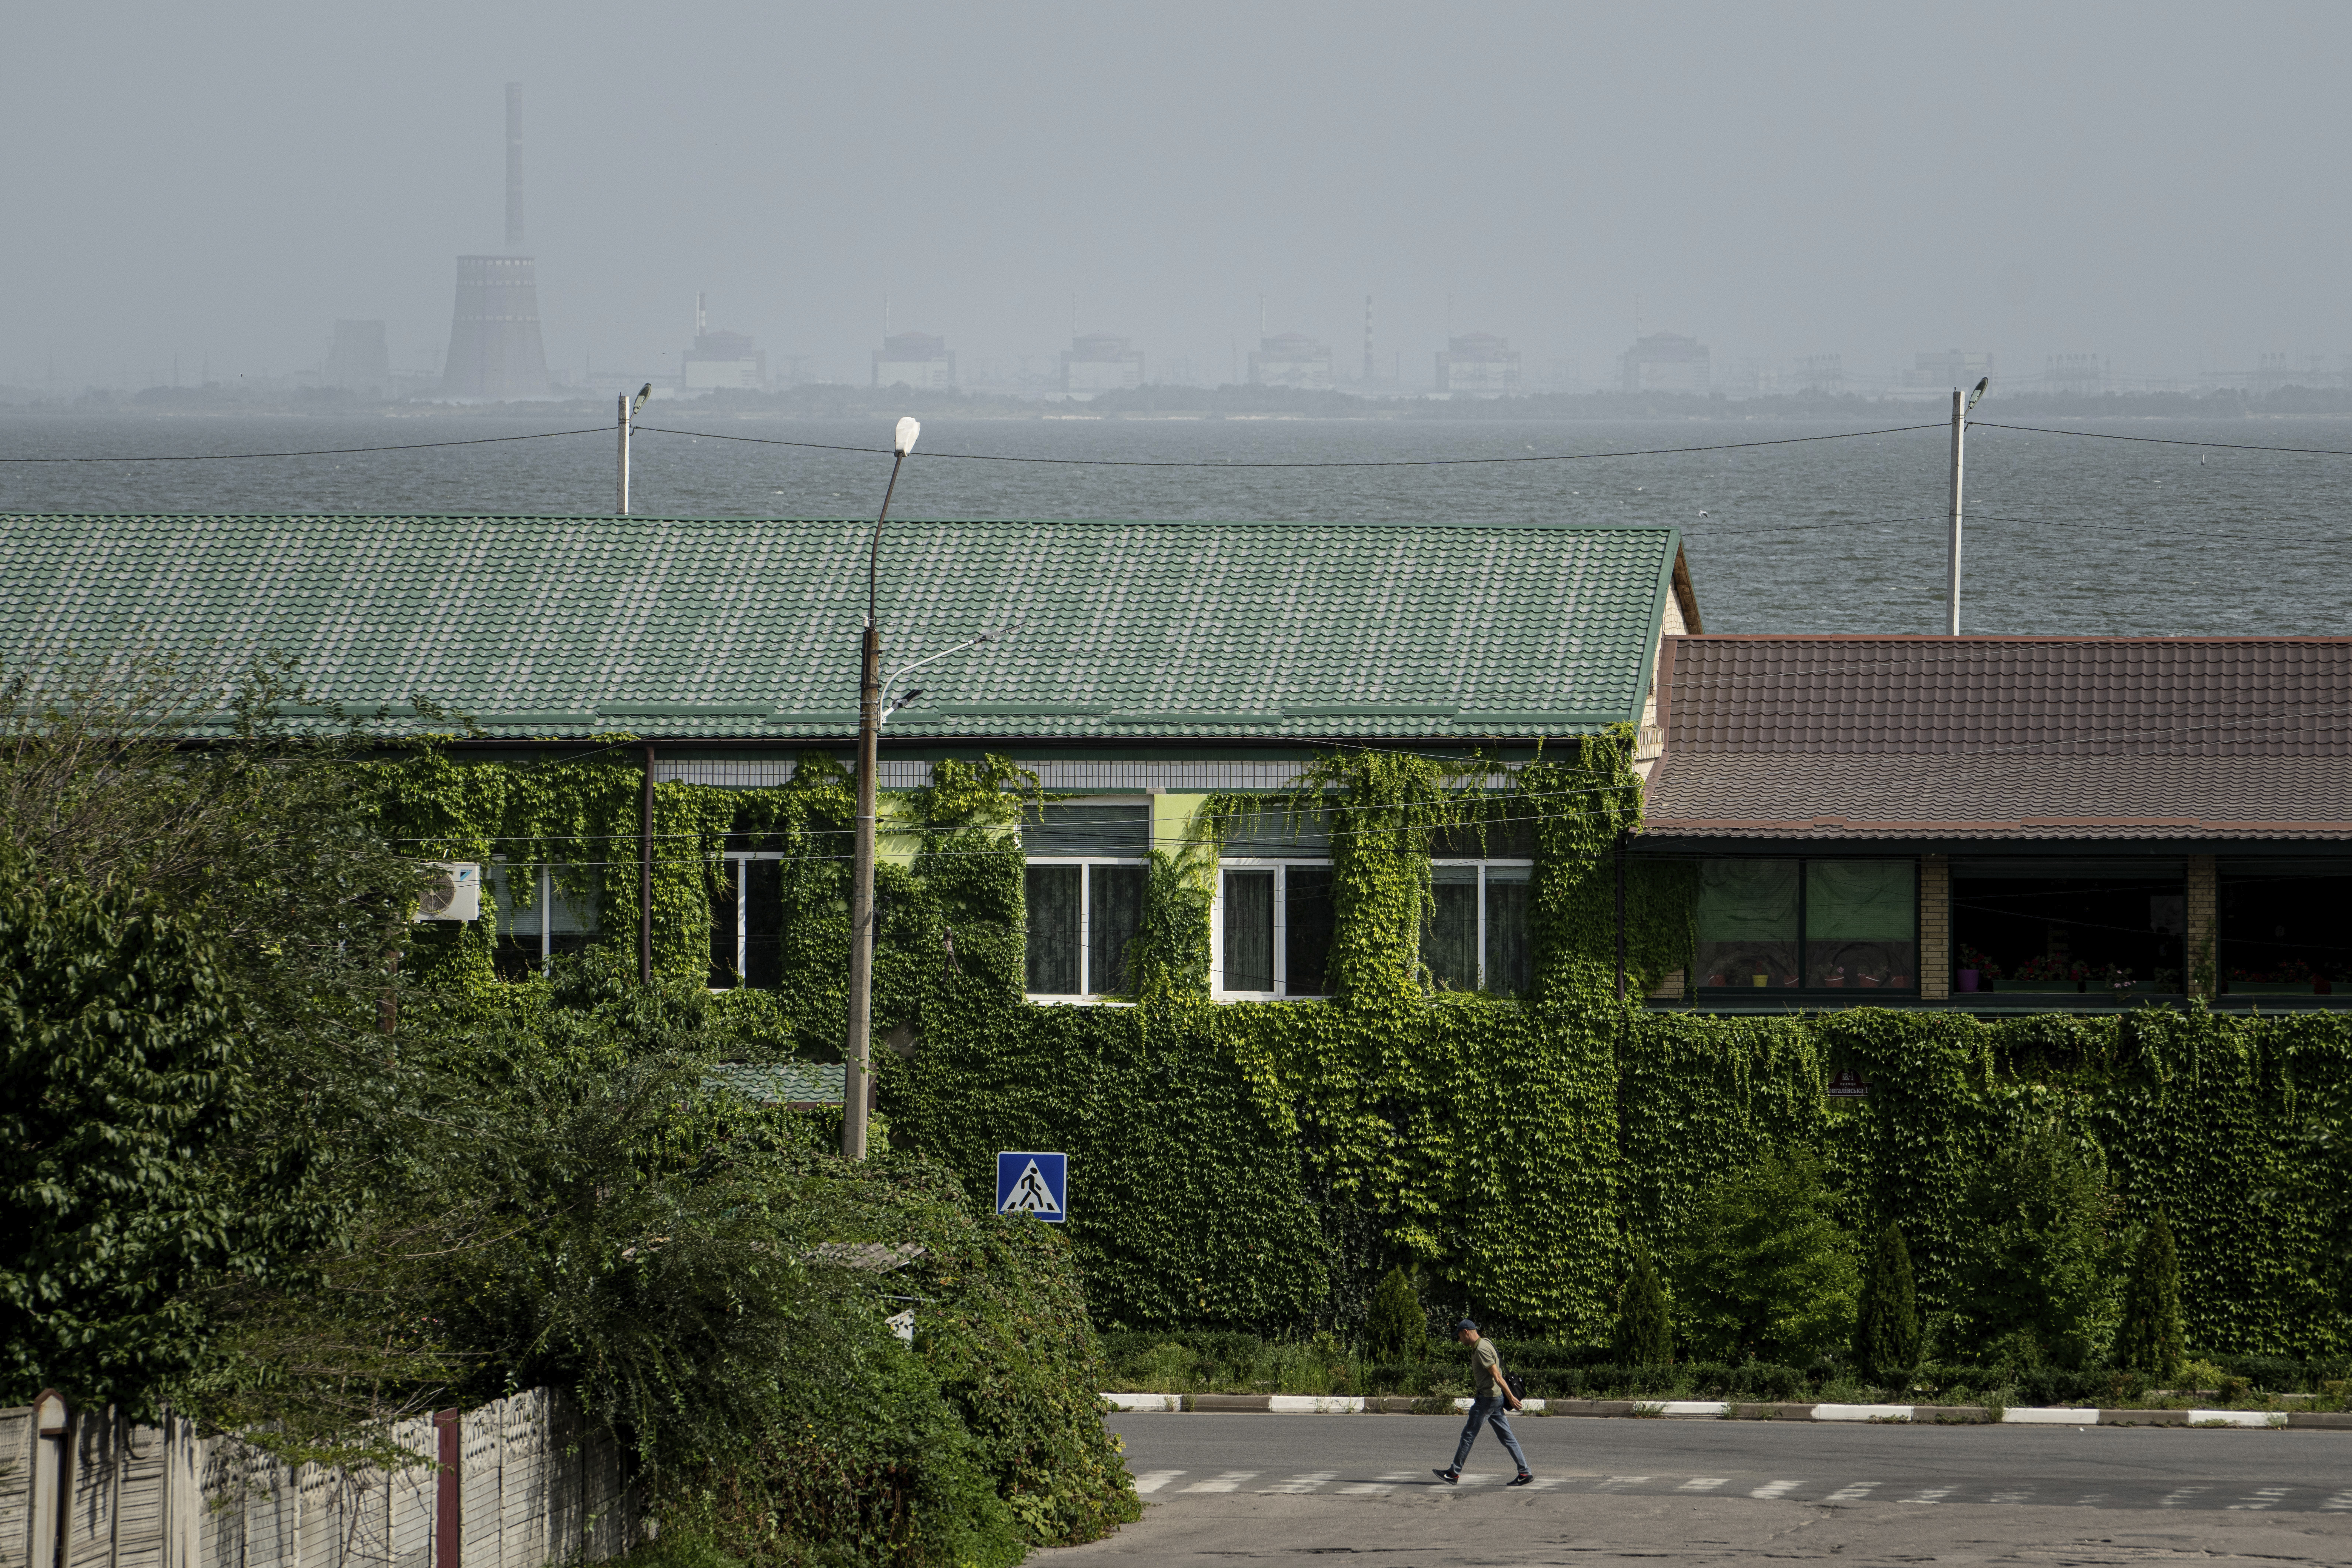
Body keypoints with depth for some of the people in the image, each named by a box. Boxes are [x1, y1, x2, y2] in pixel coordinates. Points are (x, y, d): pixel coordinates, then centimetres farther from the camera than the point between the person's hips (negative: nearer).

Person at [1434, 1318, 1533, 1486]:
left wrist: (1511, 1397, -21)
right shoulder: (1485, 1344, 14)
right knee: (1506, 1437, 7)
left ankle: (1454, 1473, 7)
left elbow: (1497, 1376, -21)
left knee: (1468, 1435, 0)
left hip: (1487, 1399, -10)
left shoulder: (1481, 1350, -18)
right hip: (1496, 1399, 10)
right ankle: (1525, 1473, 3)